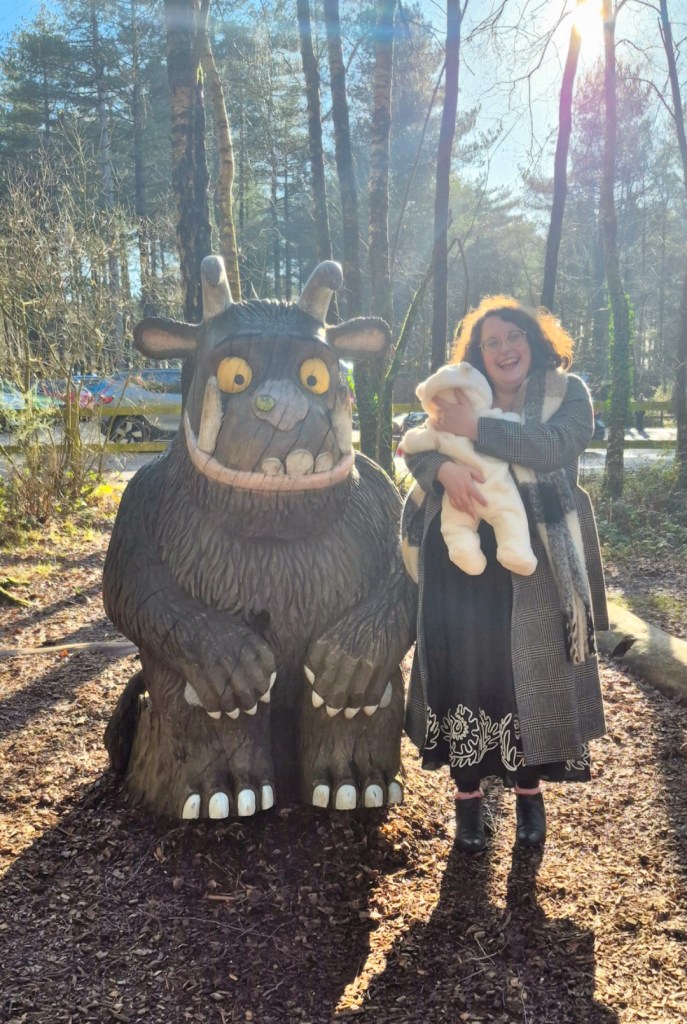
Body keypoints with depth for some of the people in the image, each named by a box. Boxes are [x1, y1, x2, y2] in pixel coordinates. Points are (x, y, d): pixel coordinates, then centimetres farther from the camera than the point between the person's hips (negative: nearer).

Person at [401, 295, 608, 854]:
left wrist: (476, 429, -18)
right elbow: (416, 449, 0)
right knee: (464, 670, 3)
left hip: (534, 566, -2)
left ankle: (530, 793, 24)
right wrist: (445, 467, -23)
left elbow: (552, 447, -16)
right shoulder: (461, 396, 13)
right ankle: (468, 795, 19)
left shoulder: (568, 392, 4)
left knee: (531, 674, 4)